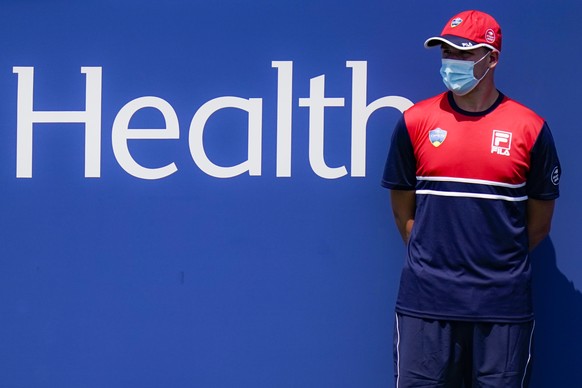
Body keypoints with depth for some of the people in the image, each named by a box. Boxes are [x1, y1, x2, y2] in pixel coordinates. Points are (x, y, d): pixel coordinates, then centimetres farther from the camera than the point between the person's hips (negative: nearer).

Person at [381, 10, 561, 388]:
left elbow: (539, 223, 7)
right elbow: (403, 212, 10)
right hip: (426, 299, 1)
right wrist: (432, 258, 4)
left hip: (504, 302, 0)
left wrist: (496, 261, 7)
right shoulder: (416, 121, 3)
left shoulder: (531, 128, 0)